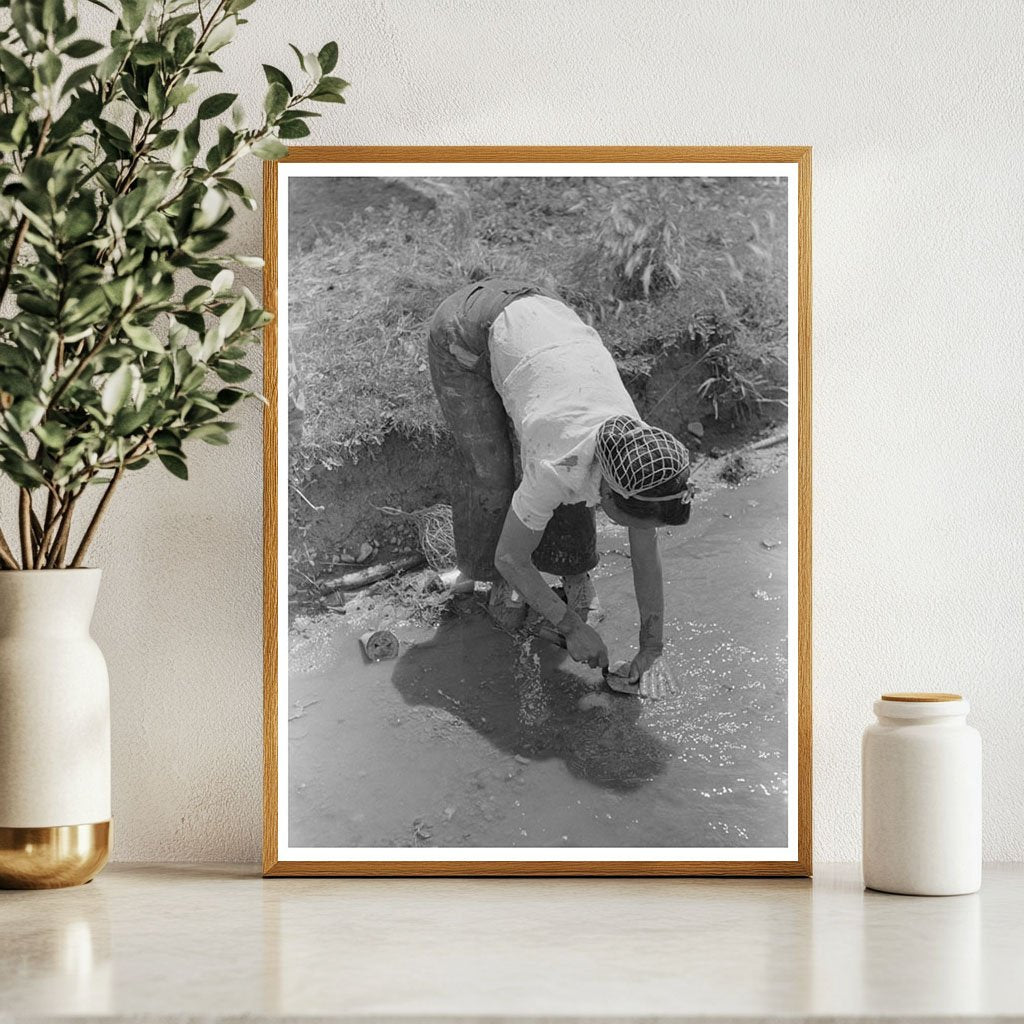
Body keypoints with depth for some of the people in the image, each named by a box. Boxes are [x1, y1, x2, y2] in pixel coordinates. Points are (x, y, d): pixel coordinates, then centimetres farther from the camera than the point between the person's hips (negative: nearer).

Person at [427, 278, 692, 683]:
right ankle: (499, 581, 21)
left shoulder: (640, 457, -19)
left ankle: (574, 571, 18)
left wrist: (651, 646, -1)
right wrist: (571, 627, -13)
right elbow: (510, 556, -18)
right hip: (466, 331, -4)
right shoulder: (558, 469, -34)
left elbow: (647, 559, -4)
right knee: (492, 472, -5)